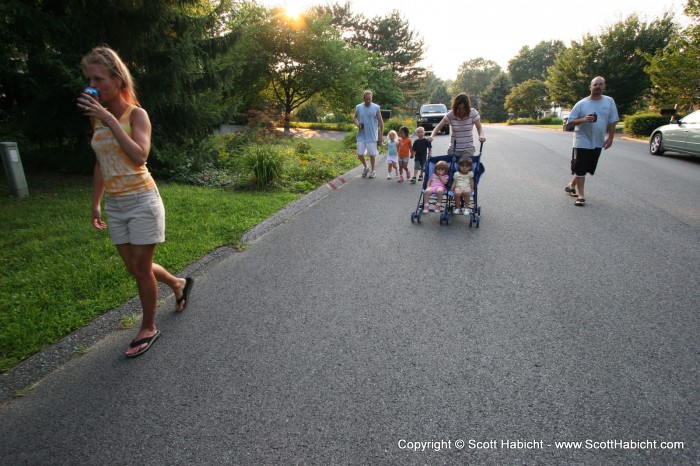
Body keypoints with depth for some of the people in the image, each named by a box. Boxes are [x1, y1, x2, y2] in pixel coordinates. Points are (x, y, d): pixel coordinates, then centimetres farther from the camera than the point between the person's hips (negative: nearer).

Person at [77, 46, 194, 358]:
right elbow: (101, 164, 16)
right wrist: (95, 203, 17)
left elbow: (140, 156, -24)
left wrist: (110, 121, -24)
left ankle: (149, 329, 20)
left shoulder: (136, 114, -8)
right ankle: (179, 284, 40)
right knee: (134, 268, 13)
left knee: (142, 269, 2)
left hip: (141, 201, -7)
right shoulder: (97, 117, 10)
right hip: (115, 205, 7)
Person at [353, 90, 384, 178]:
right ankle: (366, 167, 29)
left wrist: (381, 135, -6)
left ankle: (373, 170, 25)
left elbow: (381, 121, -2)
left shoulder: (376, 107, -5)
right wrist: (358, 124, -8)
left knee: (372, 154, 5)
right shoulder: (358, 107, 1)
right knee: (360, 154, 2)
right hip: (361, 135, 2)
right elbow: (354, 118, 14)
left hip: (372, 136, -2)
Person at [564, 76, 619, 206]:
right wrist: (583, 120, -22)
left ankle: (571, 185, 35)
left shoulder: (609, 101, 2)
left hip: (598, 143, 4)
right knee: (580, 169, -4)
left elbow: (612, 122, 4)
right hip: (582, 142, -3)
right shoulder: (581, 104, -5)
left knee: (586, 169, 13)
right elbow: (570, 122, -5)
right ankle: (580, 196, 4)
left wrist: (610, 138, -3)